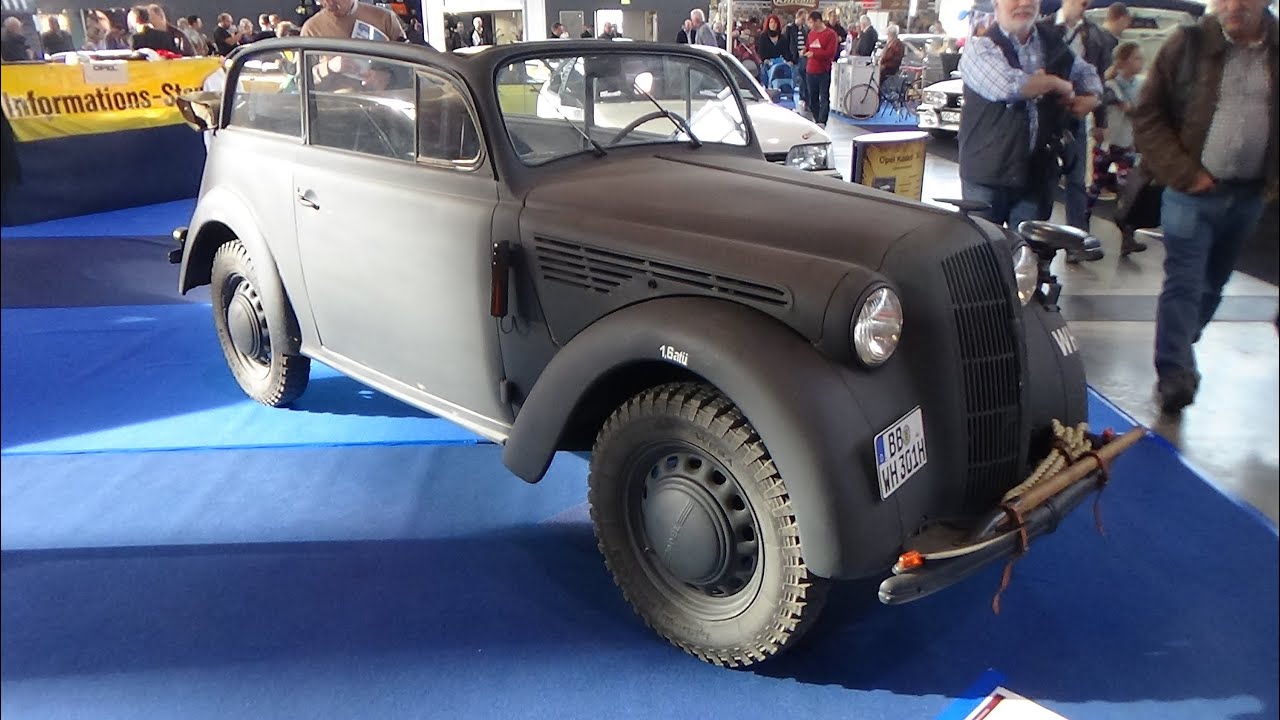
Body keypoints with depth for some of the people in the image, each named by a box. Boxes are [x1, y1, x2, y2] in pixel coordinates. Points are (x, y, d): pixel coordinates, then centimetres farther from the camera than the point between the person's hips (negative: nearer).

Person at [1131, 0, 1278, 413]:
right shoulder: (1189, 45, -5)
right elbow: (1148, 115, -6)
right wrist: (1182, 173, -12)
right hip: (1194, 191, -3)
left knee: (1213, 285, 15)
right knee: (1184, 283, -5)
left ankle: (1180, 350, 33)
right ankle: (1174, 373, -3)